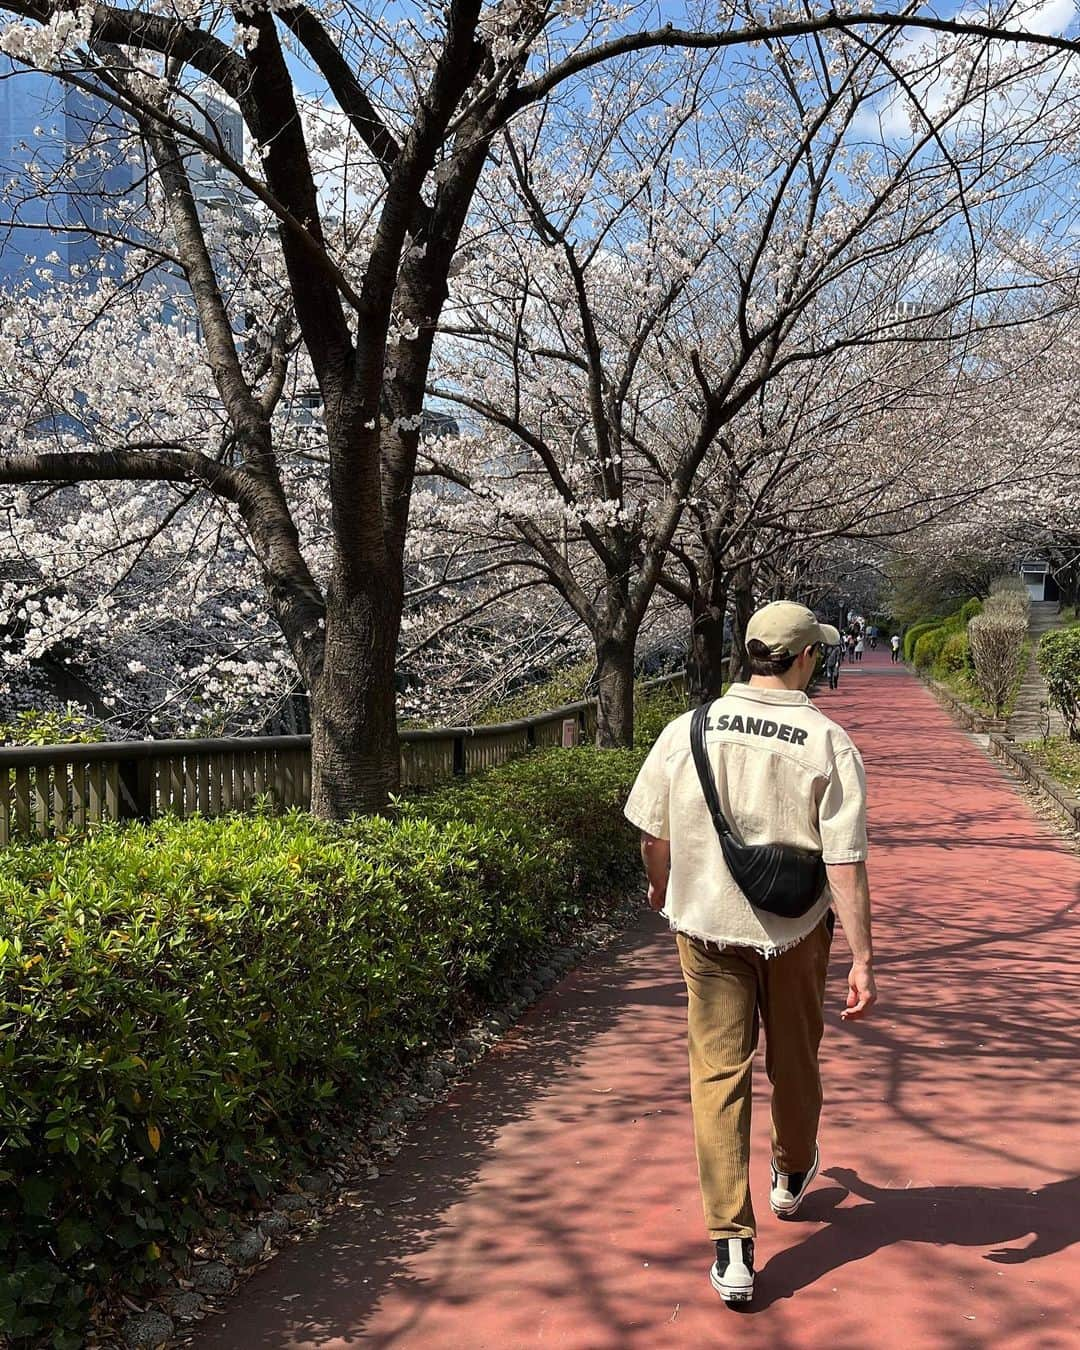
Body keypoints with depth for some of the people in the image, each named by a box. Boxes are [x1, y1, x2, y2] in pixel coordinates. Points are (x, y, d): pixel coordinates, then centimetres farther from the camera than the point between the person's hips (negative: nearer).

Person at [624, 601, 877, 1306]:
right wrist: (863, 962, -13)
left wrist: (661, 889, 20)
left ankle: (732, 1246, 5)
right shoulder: (829, 743, -16)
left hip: (706, 927, 0)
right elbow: (846, 862, -19)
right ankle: (792, 1176, 48)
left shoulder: (687, 730, -10)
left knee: (718, 1075, 7)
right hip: (796, 930, 0)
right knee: (794, 1061, 22)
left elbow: (653, 833, 0)